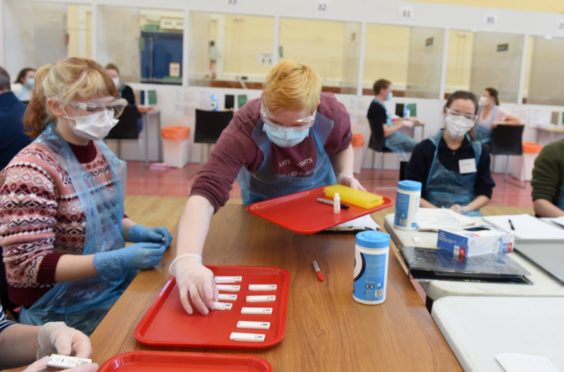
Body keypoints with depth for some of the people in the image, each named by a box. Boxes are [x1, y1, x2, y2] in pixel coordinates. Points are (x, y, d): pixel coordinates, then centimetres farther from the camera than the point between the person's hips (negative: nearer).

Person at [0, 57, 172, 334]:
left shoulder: (98, 150, 2)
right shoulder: (30, 170, -20)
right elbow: (25, 266, -22)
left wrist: (134, 231, -5)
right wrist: (115, 260, -31)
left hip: (115, 286, 7)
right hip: (63, 311, -6)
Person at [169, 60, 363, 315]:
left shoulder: (333, 115, -30)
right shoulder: (244, 129, -42)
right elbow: (207, 191, -56)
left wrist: (345, 175, -24)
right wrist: (187, 260, -71)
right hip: (263, 203, -1)